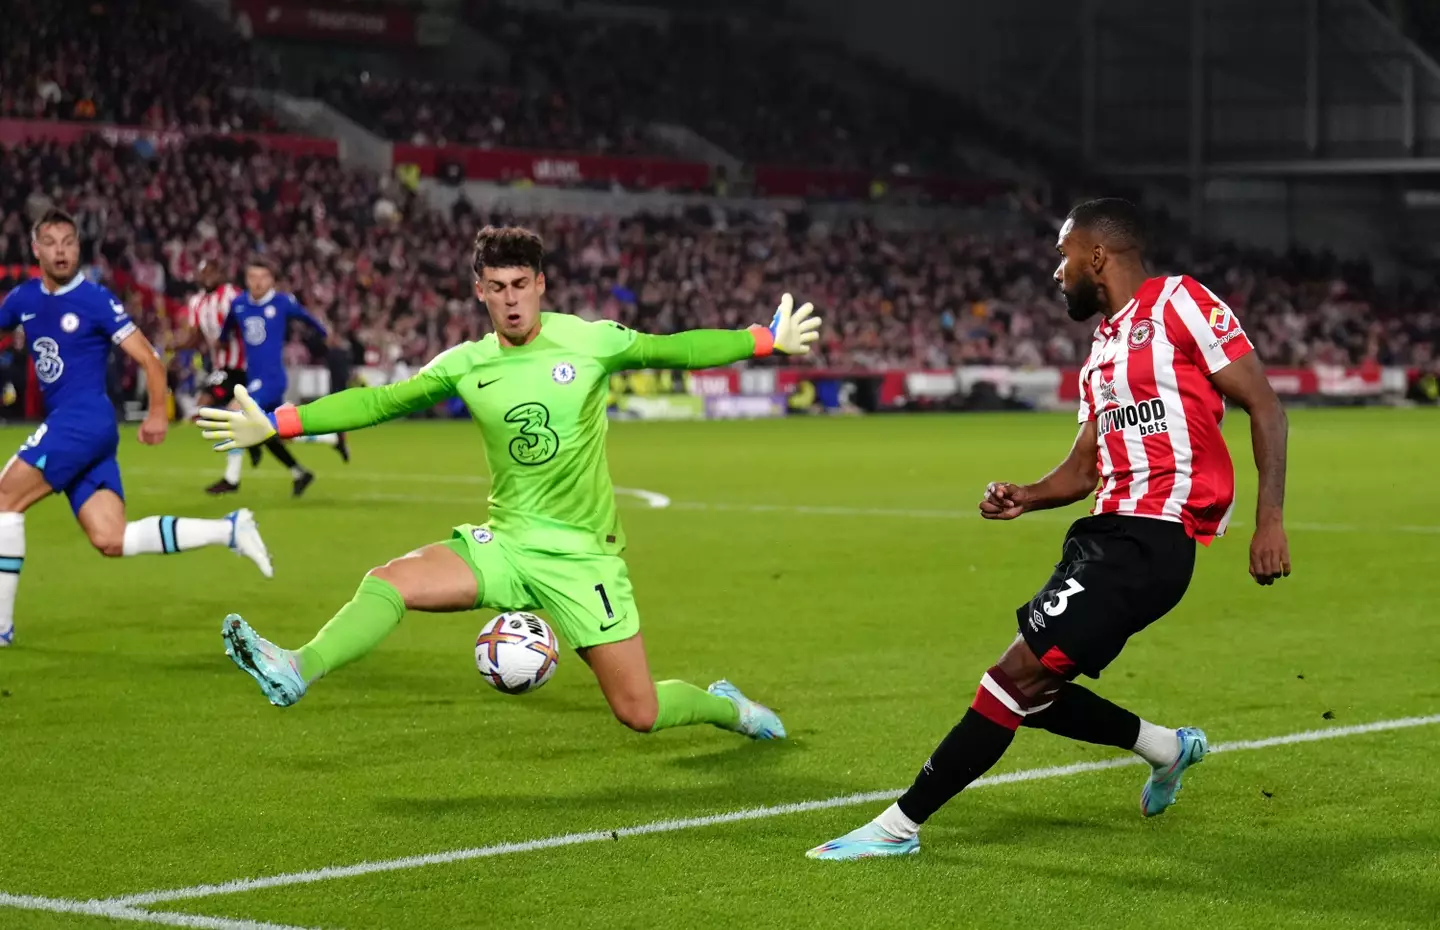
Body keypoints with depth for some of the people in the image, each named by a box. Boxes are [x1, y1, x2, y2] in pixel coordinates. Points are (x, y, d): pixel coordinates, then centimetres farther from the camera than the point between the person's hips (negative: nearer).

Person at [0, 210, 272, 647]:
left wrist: (158, 413, -5)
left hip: (84, 419, -7)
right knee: (111, 540, -1)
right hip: (63, 425, 7)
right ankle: (229, 530, 5)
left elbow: (149, 358, -2)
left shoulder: (96, 300, -5)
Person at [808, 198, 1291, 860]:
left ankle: (900, 825, -8)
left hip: (1153, 538, -9)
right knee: (1033, 690, 11)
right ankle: (1169, 748, 30)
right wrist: (1024, 498, 3)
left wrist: (1270, 519, -14)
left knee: (1020, 674, -12)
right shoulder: (1102, 351, 22)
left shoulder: (1180, 304, -4)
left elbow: (1264, 406, -7)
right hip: (1110, 528, 9)